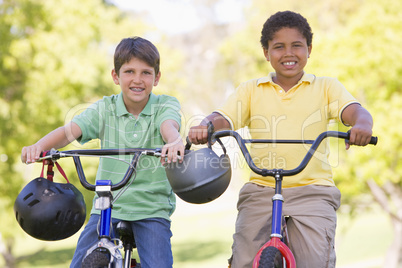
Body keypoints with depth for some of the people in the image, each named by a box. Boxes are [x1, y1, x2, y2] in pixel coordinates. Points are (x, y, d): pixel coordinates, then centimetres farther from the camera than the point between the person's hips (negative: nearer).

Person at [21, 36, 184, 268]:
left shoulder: (166, 105, -2)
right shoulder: (104, 109, 2)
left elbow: (169, 126, -25)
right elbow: (69, 131, -11)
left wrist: (175, 142, -50)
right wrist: (39, 146, -32)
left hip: (152, 208, -2)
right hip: (108, 206, 2)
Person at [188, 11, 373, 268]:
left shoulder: (326, 87, 9)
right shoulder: (251, 90, 12)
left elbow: (354, 111, -8)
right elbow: (222, 119, 0)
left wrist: (361, 125, -33)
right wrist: (204, 127, -25)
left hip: (312, 189, -1)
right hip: (261, 189, 1)